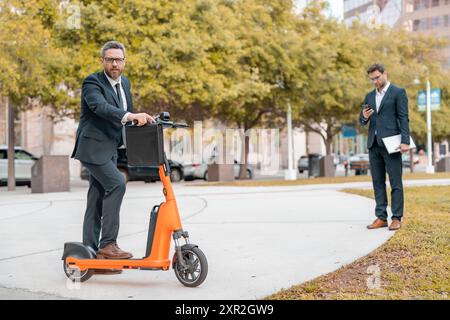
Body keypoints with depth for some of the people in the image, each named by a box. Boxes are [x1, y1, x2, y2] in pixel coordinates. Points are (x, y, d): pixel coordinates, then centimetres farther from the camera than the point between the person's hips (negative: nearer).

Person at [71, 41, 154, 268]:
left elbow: (126, 114, 20)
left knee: (98, 201, 9)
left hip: (109, 149, 8)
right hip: (93, 147, -8)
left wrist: (141, 119, 1)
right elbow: (100, 107, -32)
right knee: (116, 183, -24)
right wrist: (129, 116, -45)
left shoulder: (125, 83, 13)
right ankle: (108, 243, -20)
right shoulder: (92, 83, -12)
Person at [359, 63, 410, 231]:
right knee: (378, 182, 7)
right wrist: (364, 116, -6)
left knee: (395, 183, -3)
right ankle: (381, 217, 11)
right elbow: (363, 121, 18)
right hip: (373, 144, 6)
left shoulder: (398, 92, 0)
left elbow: (403, 118, -6)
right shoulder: (370, 96, 17)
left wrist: (405, 141, -16)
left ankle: (397, 218, 1)